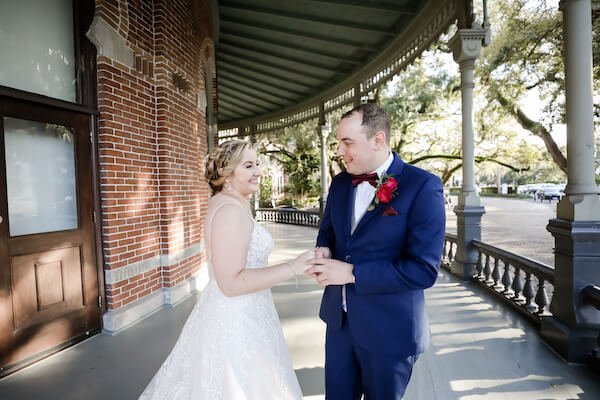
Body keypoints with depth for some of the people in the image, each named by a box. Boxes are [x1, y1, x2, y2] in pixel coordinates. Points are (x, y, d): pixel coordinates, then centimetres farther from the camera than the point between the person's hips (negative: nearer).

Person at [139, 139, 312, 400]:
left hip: (228, 316, 10)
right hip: (236, 322, -9)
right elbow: (232, 283, -27)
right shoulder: (230, 210, -24)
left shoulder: (224, 204, 7)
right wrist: (293, 267, -29)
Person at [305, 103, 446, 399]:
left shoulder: (422, 186, -18)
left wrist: (351, 272, -22)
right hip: (339, 319, 5)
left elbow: (424, 270, -22)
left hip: (389, 329, -5)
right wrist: (323, 250, -7)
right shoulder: (340, 183, 1)